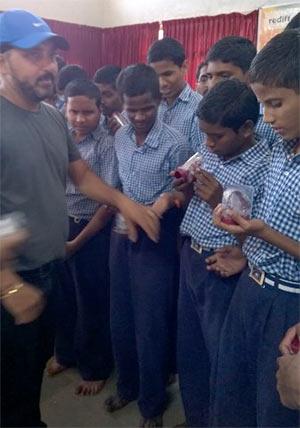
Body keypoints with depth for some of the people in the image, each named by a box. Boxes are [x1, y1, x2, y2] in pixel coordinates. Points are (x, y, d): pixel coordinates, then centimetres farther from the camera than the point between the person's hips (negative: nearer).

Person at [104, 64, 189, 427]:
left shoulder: (174, 143, -13)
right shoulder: (120, 138, 4)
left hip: (155, 240, -5)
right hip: (121, 235, 6)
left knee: (149, 326, 6)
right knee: (120, 319, 16)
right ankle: (128, 386, 41)